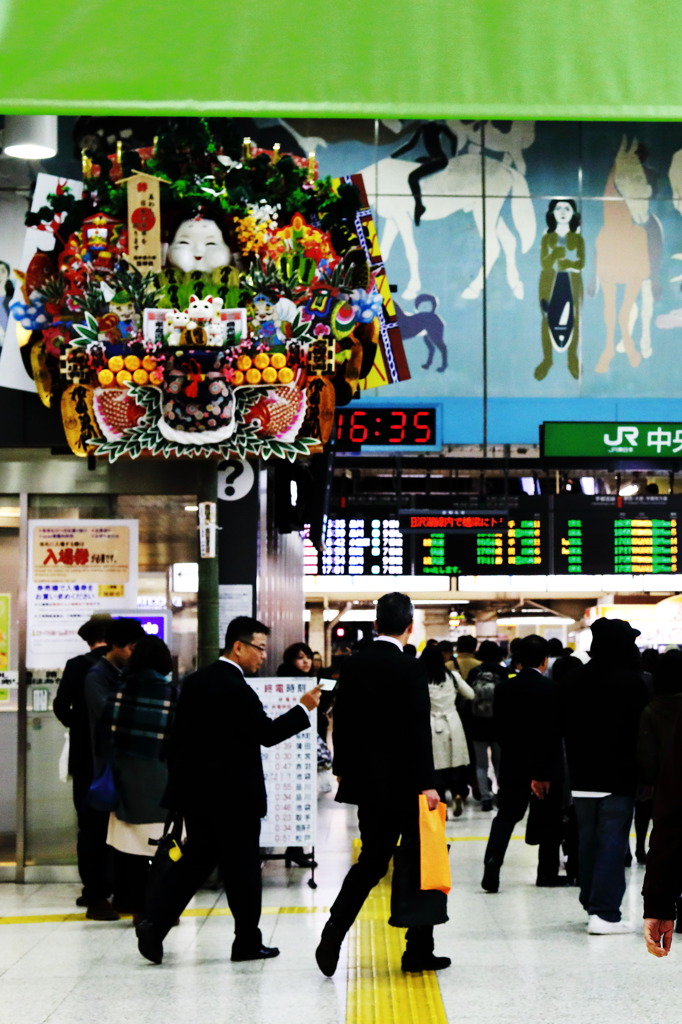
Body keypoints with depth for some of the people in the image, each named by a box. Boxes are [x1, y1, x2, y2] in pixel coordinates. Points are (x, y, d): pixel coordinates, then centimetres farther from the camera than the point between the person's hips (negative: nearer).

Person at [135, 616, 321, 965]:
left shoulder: (195, 681, 9)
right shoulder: (236, 689, -18)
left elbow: (177, 735, 13)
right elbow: (267, 733, -17)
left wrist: (177, 777, 19)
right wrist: (303, 708, -9)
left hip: (196, 791, 8)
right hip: (233, 795, -8)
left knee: (195, 860, 12)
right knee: (242, 868, 5)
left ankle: (154, 921, -2)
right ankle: (247, 942, 15)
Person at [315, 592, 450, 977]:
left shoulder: (354, 665, 5)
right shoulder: (410, 669, -13)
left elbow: (342, 722, 10)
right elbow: (419, 731, -16)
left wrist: (344, 769, 20)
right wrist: (427, 783, -15)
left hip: (366, 781, 6)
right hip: (403, 782, -6)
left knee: (371, 862, 11)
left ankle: (332, 940, -2)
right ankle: (419, 951, 13)